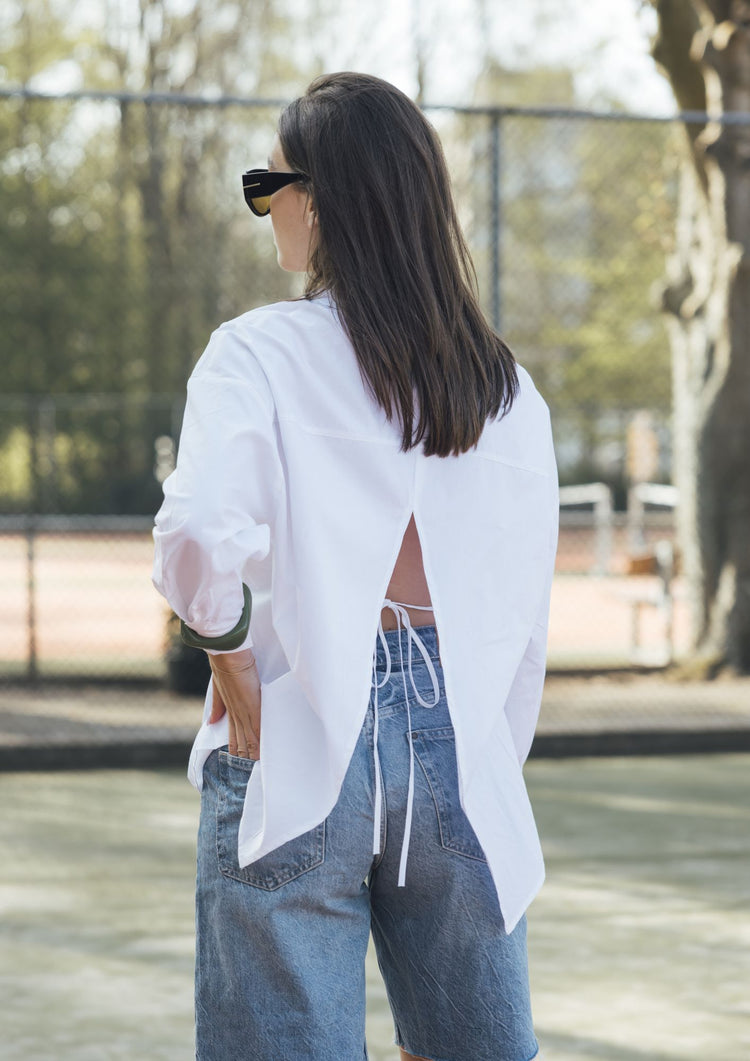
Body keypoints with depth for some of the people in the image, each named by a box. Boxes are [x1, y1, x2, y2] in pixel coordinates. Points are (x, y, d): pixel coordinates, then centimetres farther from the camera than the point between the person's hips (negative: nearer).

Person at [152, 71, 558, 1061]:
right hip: (460, 752, 4)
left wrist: (226, 649, -6)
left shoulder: (261, 353, -5)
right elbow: (522, 629, 10)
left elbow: (200, 532, -23)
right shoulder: (509, 389, 9)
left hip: (301, 756, -4)